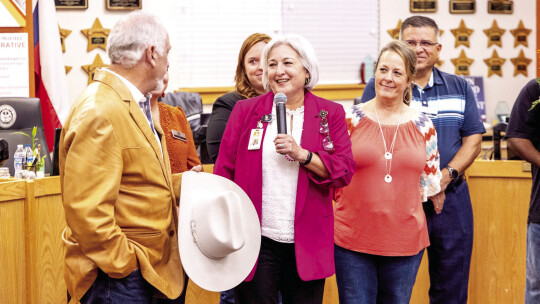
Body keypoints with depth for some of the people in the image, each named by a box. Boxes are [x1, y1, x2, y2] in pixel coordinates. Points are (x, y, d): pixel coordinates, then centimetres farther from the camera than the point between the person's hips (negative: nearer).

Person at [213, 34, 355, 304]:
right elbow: (224, 171, 4)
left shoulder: (330, 114, 6)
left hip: (307, 243, 1)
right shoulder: (245, 111, 6)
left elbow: (344, 172, -1)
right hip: (256, 241, 0)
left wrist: (302, 155, -16)